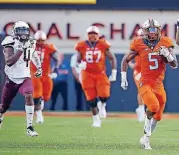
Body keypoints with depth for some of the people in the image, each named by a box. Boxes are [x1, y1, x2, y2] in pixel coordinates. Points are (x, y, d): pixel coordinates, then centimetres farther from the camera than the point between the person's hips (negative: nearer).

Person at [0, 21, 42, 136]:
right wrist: (20, 50, -31)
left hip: (25, 78, 2)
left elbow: (34, 56, 24)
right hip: (12, 79, -2)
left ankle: (30, 127, -23)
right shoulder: (11, 43, -14)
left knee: (29, 96, -26)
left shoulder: (30, 43, 2)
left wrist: (39, 68, 11)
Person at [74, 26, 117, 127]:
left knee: (104, 95, -17)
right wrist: (80, 65, -14)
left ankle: (102, 105, 21)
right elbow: (78, 60, 10)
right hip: (87, 75, 0)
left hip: (100, 74, 0)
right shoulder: (82, 46, -4)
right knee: (91, 99, 0)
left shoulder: (103, 45, -5)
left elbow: (112, 58, 5)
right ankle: (96, 119, 19)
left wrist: (114, 73, 1)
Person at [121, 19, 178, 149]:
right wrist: (123, 78, 4)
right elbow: (125, 60, 9)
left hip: (159, 84, 4)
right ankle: (147, 134, -8)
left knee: (157, 116, 9)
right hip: (145, 83, -4)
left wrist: (167, 54, -19)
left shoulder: (165, 43, 1)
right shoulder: (139, 45, -4)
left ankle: (145, 139, 28)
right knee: (153, 106, -28)